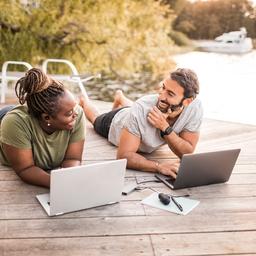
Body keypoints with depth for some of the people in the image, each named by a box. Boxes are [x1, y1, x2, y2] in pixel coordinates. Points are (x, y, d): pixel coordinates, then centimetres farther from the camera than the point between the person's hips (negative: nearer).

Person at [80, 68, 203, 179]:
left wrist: (165, 128, -53)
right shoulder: (142, 109, -50)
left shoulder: (195, 107, -41)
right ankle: (84, 101, 63)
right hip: (114, 124, -3)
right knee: (96, 118, 33)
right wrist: (159, 166, -64)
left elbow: (187, 153, -37)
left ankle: (120, 97, 71)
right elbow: (124, 156, -49)